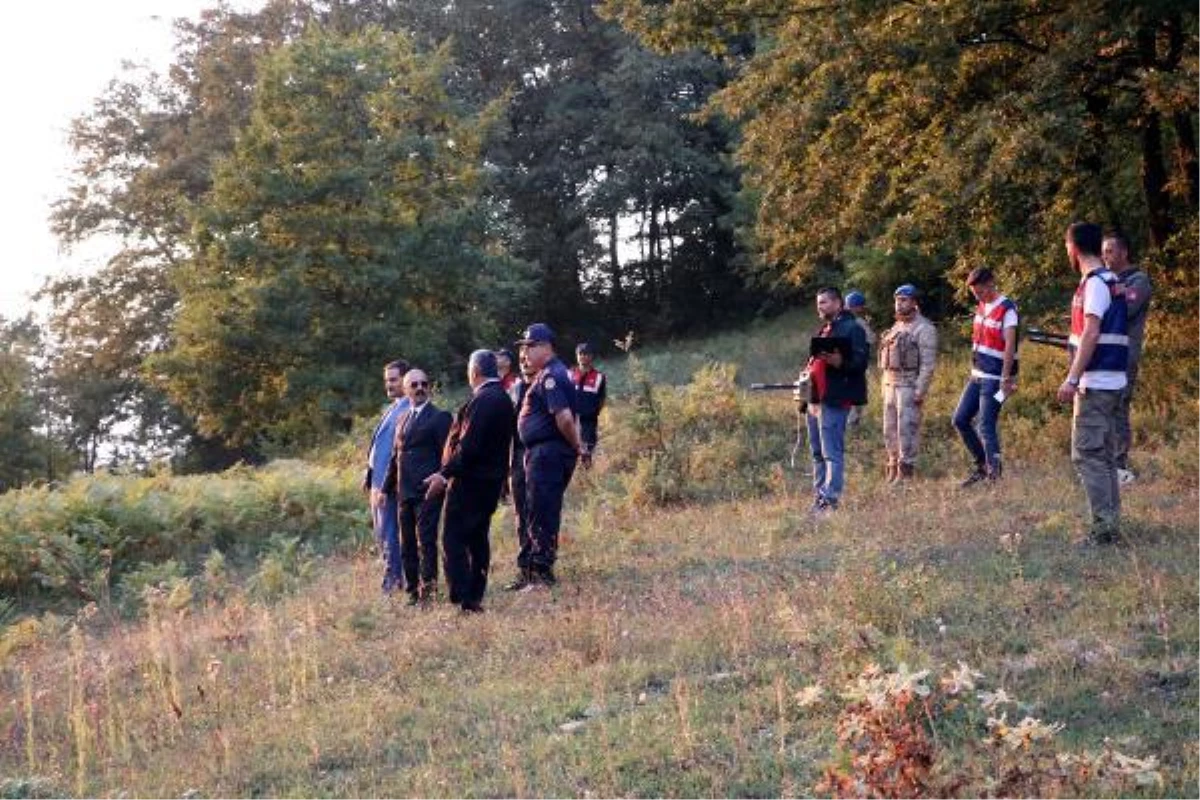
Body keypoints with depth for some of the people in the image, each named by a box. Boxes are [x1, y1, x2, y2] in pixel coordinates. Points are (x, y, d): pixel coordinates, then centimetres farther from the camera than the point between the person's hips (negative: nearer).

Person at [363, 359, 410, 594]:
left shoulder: (407, 411, -16)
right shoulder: (393, 408, 15)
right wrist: (369, 474, 16)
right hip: (378, 478, 10)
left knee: (388, 534, -6)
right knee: (381, 533, 15)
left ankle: (391, 584, 1)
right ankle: (395, 578, 23)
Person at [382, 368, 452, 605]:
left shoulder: (439, 417, -2)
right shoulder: (402, 419, 19)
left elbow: (446, 455, -7)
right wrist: (387, 488, 18)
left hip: (427, 490, -7)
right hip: (405, 492, 7)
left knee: (426, 540, -10)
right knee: (407, 544, 8)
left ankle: (428, 584, -10)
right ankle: (412, 590, 14)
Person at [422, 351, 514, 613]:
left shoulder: (482, 401, -18)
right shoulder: (503, 400, 12)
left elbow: (468, 445, -23)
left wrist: (445, 474, -19)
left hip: (470, 480, -10)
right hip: (490, 480, 10)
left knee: (453, 538, -6)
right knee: (478, 537, 13)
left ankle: (463, 598, -11)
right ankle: (475, 597, 16)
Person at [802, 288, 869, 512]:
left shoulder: (851, 329, -6)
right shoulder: (823, 329, 23)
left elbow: (860, 361, -15)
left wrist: (840, 362, -33)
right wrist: (808, 377, 18)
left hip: (834, 400, -10)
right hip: (816, 399, 10)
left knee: (832, 452, -11)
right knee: (817, 452, 13)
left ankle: (830, 498, -12)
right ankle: (819, 495, 19)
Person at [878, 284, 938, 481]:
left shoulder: (924, 329, -9)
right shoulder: (897, 327, 18)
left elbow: (928, 363, -15)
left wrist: (920, 391, -20)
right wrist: (884, 386, 16)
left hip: (909, 386, -9)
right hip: (890, 383, 9)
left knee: (907, 429, -10)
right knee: (890, 430, 9)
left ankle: (906, 471, -9)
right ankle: (893, 470, 16)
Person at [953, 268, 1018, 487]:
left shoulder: (1007, 309, -14)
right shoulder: (981, 306, 11)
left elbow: (1009, 346, -19)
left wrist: (1006, 379, -22)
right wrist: (973, 370, 17)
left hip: (994, 379, -9)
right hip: (977, 376, 9)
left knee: (986, 426, -11)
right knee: (960, 420, 9)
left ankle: (994, 471, -5)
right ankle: (981, 465, 20)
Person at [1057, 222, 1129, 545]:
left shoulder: (1094, 282, -13)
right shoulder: (1113, 281, 15)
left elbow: (1091, 333, -20)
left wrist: (1072, 379, -23)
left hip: (1095, 383, -10)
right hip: (1113, 382, 10)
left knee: (1087, 455, -9)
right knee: (1105, 457, 11)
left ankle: (1103, 527, -12)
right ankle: (1112, 526, 13)